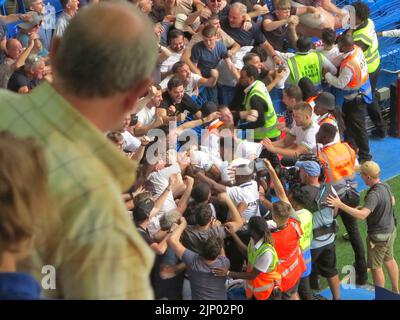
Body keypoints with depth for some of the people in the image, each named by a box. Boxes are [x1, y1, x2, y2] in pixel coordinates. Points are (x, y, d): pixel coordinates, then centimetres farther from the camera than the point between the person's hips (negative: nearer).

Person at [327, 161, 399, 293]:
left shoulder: (374, 194, -33)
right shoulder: (385, 186, -4)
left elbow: (362, 215, -43)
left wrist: (340, 205, -44)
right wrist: (367, 207, 12)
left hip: (379, 235, -9)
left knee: (376, 267, 9)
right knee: (389, 260, 26)